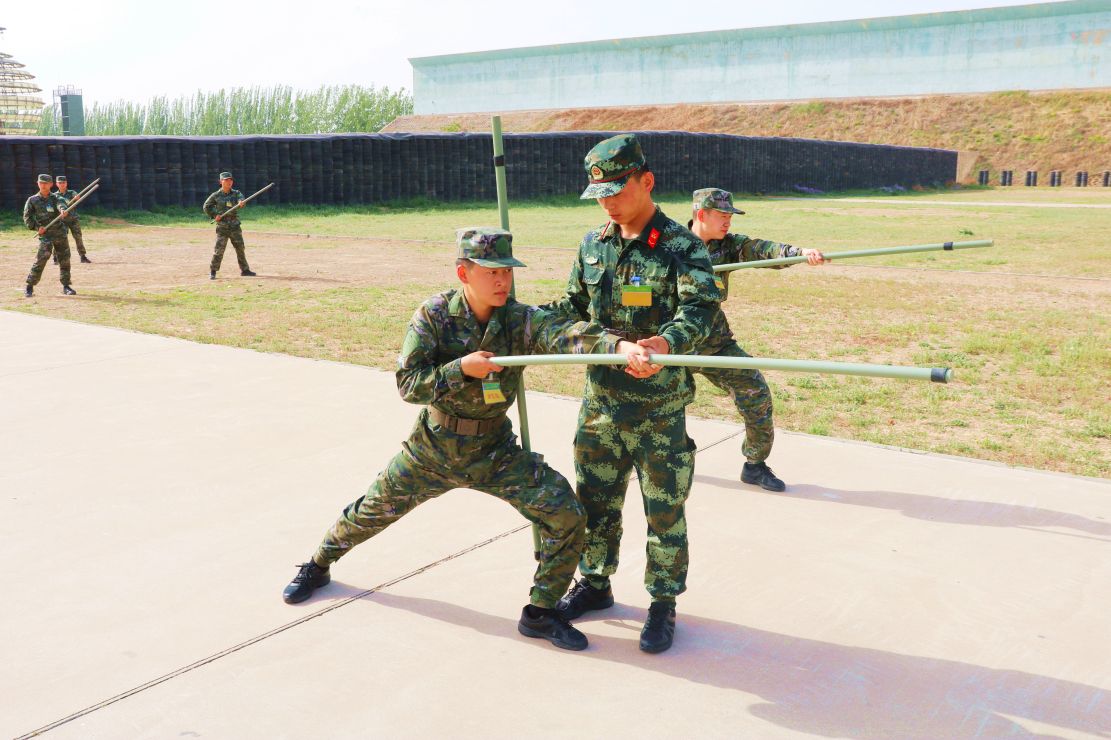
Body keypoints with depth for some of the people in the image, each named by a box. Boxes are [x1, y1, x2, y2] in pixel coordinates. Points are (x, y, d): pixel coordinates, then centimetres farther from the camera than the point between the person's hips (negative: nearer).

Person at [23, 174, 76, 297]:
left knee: (64, 259, 5)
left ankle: (66, 286, 18)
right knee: (41, 259, -15)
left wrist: (63, 210, -40)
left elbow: (61, 203, -17)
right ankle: (30, 286, -7)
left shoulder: (55, 197, 6)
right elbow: (27, 217, 3)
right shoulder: (32, 200, 4)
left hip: (60, 232, 2)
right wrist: (36, 227, -12)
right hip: (45, 234, -2)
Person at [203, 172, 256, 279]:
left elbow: (241, 201, -17)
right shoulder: (216, 195, -1)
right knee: (219, 249, -6)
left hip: (235, 226, 3)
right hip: (222, 227, -3)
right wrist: (214, 215, -3)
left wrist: (240, 204, -40)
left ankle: (244, 270, 19)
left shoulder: (236, 193, 3)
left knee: (240, 248, 7)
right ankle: (212, 272, 4)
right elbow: (206, 207, 9)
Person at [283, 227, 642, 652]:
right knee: (373, 513, 16)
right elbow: (407, 384, -17)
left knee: (565, 515, -12)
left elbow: (567, 335, -36)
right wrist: (461, 369, -31)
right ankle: (318, 566, 47)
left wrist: (619, 345, -54)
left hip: (495, 450, 1)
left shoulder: (520, 320, -15)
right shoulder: (434, 315, -14)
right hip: (433, 446, -1)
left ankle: (541, 612, 7)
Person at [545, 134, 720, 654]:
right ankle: (595, 584, 38)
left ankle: (663, 605, 24)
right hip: (600, 403, 5)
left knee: (664, 512, 7)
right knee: (595, 500, 18)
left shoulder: (682, 247, -12)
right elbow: (573, 307, 17)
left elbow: (698, 311, -27)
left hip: (659, 410, -5)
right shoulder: (592, 245, 6)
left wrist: (665, 343, -47)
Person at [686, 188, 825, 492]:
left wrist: (799, 252, -40)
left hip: (715, 341, 3)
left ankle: (755, 465, 12)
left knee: (756, 393, -4)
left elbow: (763, 249, -20)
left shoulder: (729, 244, -4)